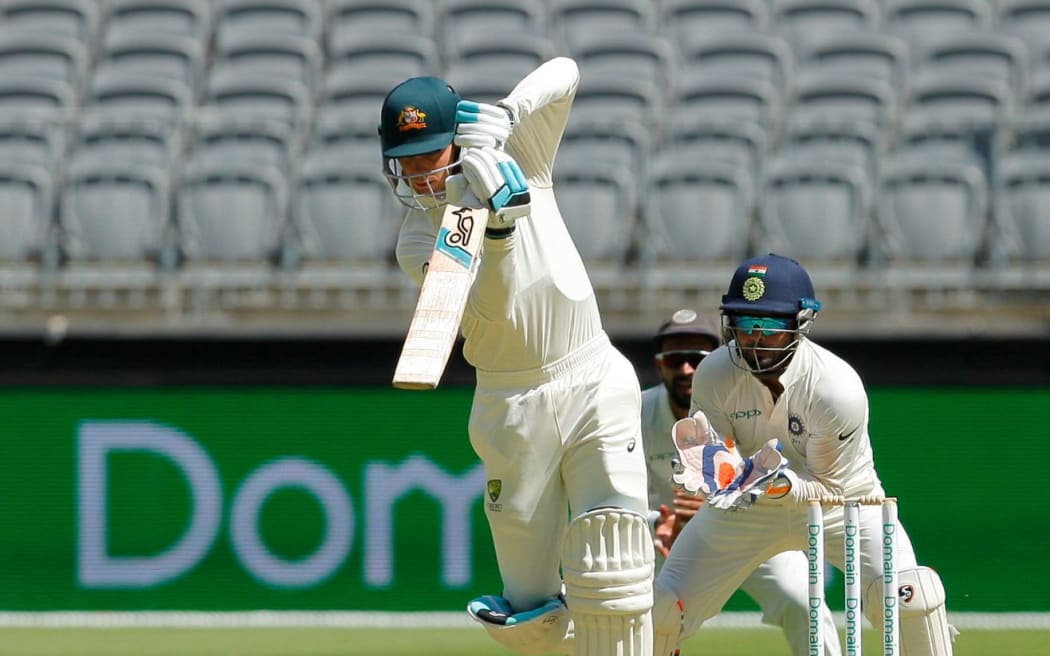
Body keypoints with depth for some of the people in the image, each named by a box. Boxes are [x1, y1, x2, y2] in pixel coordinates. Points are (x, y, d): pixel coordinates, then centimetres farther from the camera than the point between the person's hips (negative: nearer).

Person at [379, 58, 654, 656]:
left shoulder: (516, 155, 2)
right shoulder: (417, 240, -2)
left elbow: (564, 73, -6)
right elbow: (489, 309, -18)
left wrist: (503, 116, -19)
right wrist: (498, 230, -33)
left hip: (595, 382, -1)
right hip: (511, 406, 1)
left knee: (613, 569, -13)